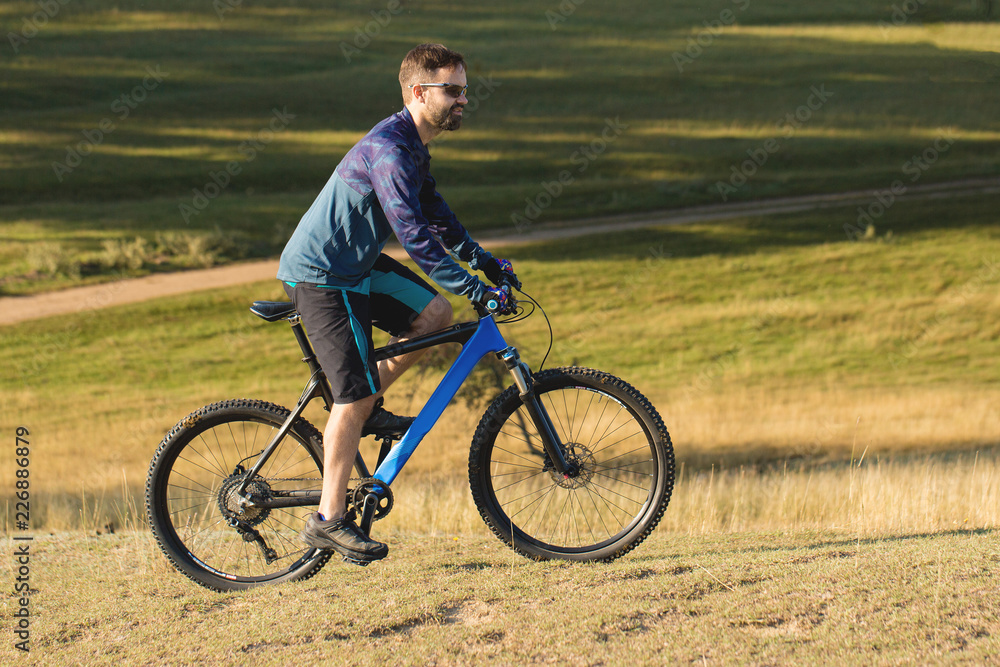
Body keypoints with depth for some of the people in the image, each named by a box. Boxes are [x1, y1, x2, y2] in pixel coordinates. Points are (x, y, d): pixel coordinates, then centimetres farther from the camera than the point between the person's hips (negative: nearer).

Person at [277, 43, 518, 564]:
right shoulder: (388, 149, -24)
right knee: (356, 394, -10)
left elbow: (434, 214, 23)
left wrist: (484, 260, 15)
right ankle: (330, 520, -3)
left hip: (356, 265, 10)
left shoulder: (413, 148, 9)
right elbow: (414, 235, -29)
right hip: (320, 277, -10)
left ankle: (363, 409, 15)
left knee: (434, 314, 5)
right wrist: (475, 288, -29)